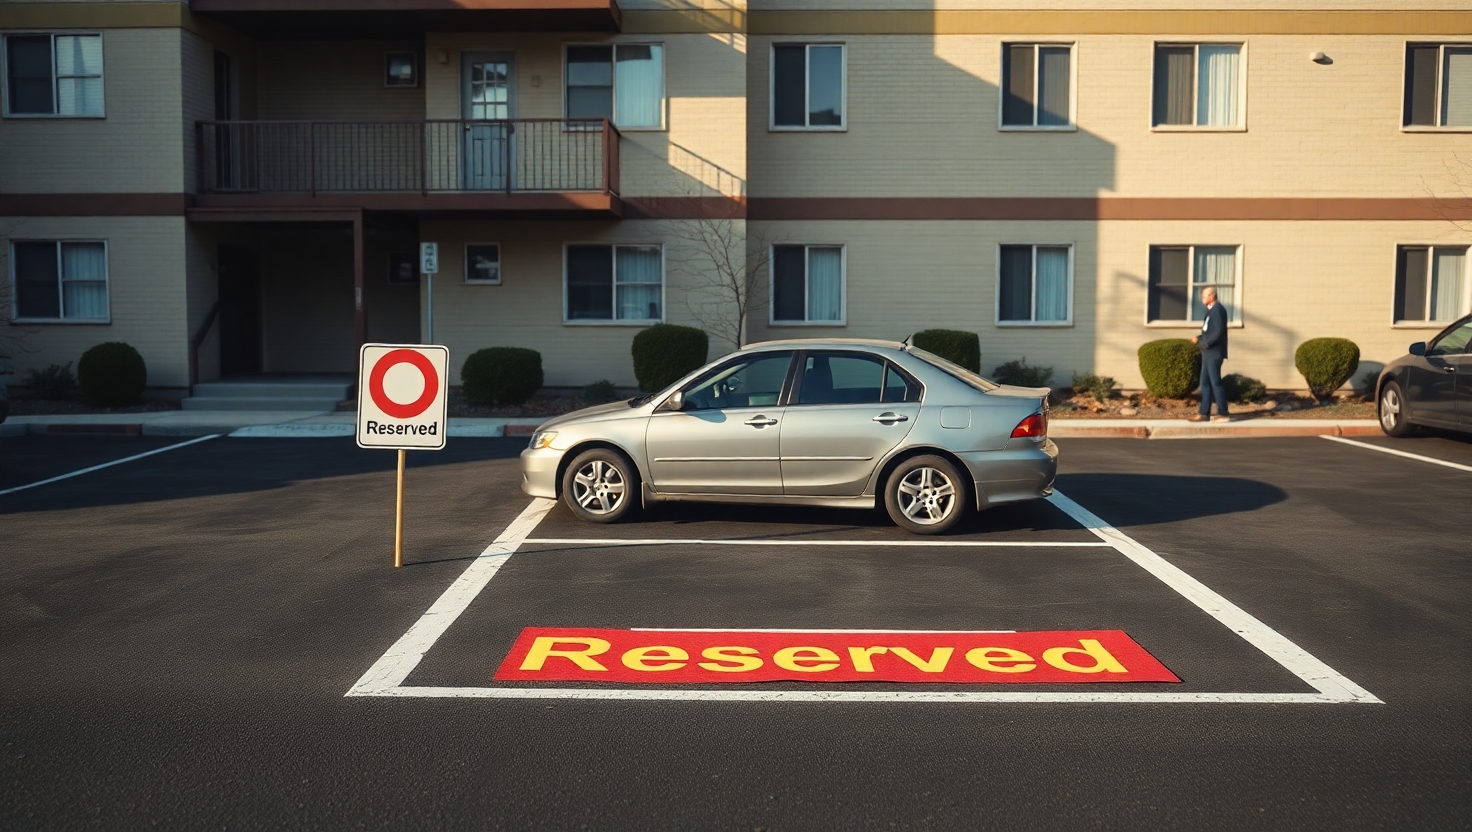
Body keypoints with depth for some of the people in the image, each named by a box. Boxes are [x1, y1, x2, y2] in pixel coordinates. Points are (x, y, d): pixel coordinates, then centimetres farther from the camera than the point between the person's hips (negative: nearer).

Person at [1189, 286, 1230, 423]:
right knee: (1205, 383, 10)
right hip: (1208, 353, 10)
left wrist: (1205, 343, -19)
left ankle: (1223, 414, -1)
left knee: (1215, 382, -6)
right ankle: (1204, 414, 13)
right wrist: (1199, 339, 8)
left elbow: (1218, 331, -21)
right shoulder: (1211, 309, 16)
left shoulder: (1218, 309, -13)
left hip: (1214, 353, -10)